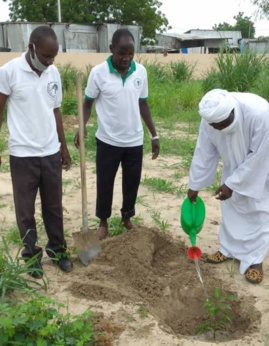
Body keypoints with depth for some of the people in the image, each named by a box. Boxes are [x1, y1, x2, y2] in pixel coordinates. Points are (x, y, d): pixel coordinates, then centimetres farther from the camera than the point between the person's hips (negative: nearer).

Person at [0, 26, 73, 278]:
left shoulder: (53, 73, 3)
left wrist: (64, 148, 14)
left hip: (51, 153, 4)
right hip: (22, 155, -4)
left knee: (53, 207, 15)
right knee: (25, 210, 10)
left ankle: (57, 249, 32)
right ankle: (32, 255, 27)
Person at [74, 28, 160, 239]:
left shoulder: (141, 72, -2)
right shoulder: (98, 72, -11)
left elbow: (143, 104, 8)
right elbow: (88, 103, -2)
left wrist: (154, 135, 7)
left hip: (134, 140, 3)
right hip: (108, 140, -2)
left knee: (132, 181, 14)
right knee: (105, 182, 10)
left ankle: (127, 216, 37)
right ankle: (103, 221, 31)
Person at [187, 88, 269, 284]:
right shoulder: (211, 117, -25)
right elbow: (204, 153, -13)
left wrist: (231, 184, -25)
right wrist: (195, 185, -7)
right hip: (234, 166, 4)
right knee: (230, 208, 12)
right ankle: (229, 249, 29)